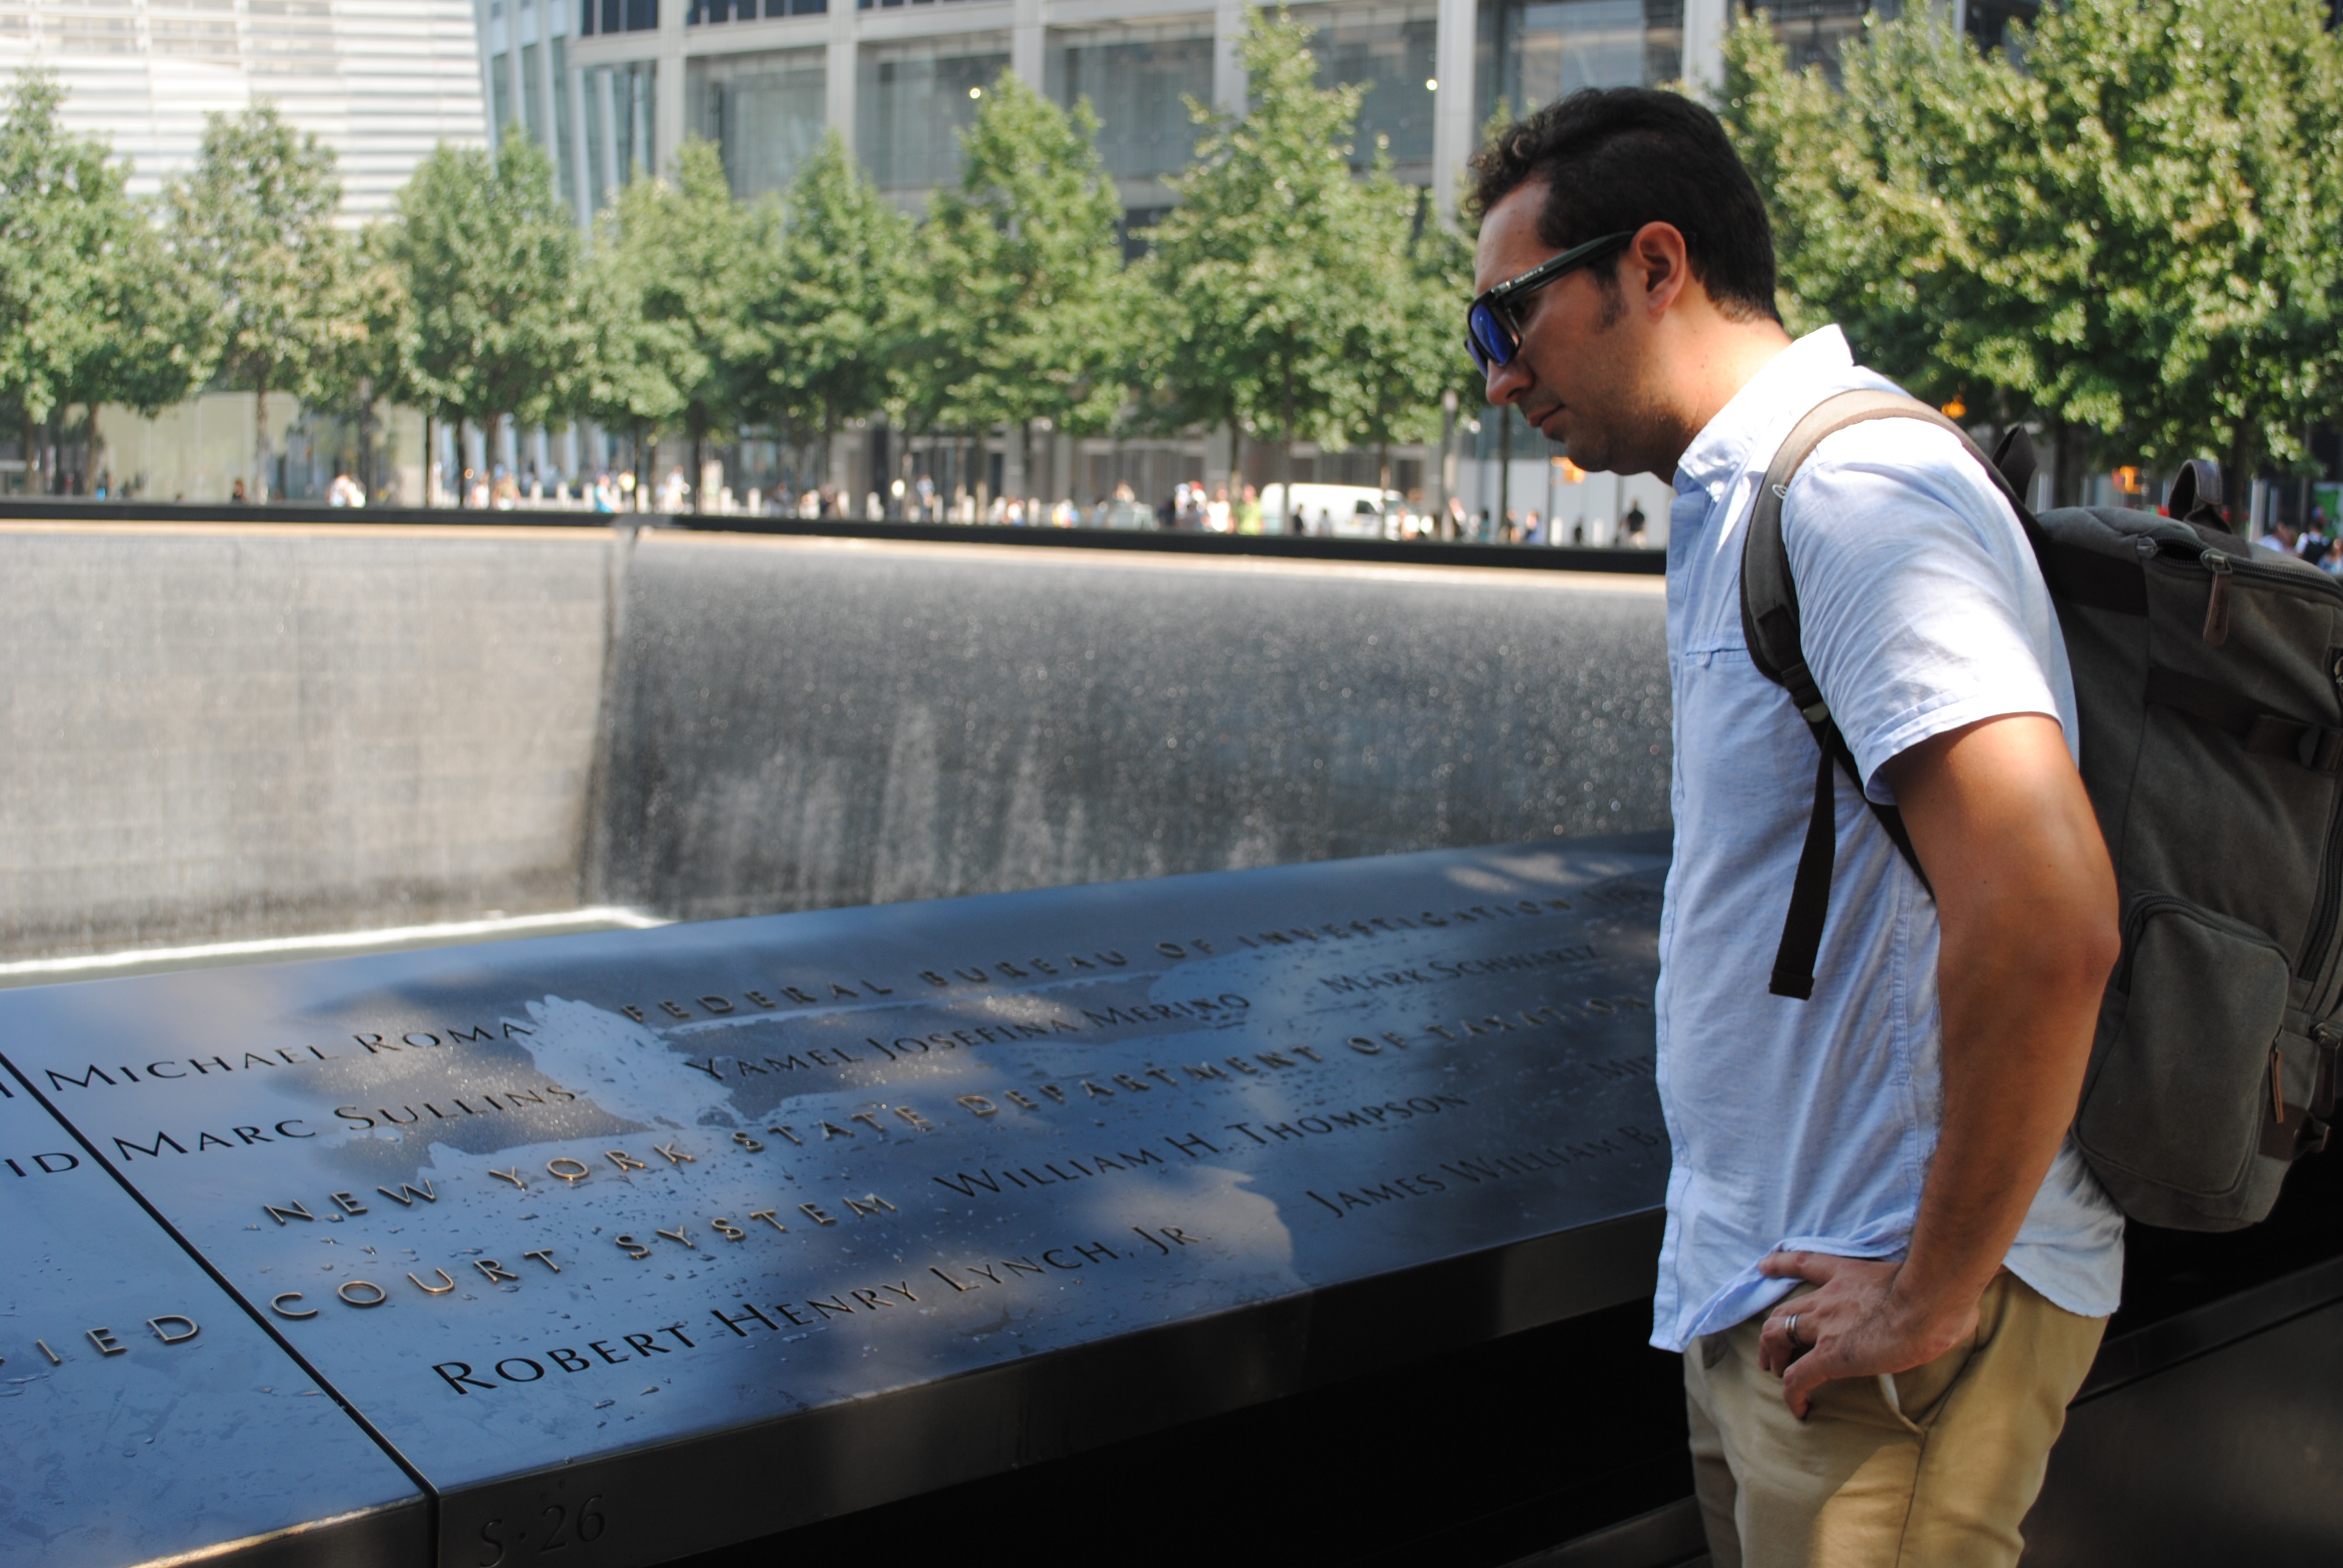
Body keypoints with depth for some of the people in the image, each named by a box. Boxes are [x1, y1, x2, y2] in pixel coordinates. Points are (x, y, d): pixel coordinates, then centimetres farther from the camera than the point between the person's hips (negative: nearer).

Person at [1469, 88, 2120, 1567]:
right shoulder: (1740, 503, 13)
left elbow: (2047, 923, -32)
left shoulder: (1855, 488, -20)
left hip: (1873, 1313, -10)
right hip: (1768, 1284, 10)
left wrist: (1932, 1295, -22)